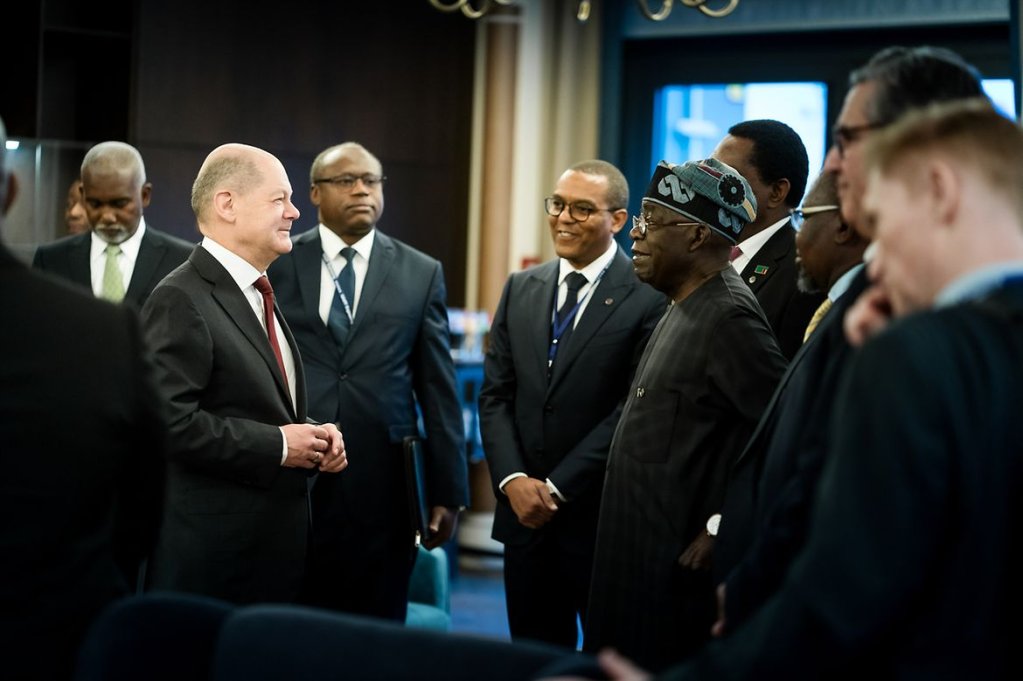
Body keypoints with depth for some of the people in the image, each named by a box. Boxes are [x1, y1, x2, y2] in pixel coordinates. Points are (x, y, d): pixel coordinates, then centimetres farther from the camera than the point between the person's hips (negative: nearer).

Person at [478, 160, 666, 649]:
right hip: (525, 513, 5)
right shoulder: (520, 289, 10)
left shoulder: (649, 298, -10)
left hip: (603, 517, -5)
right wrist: (513, 480, -6)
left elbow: (632, 410, -13)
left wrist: (557, 489, -13)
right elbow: (495, 395, 8)